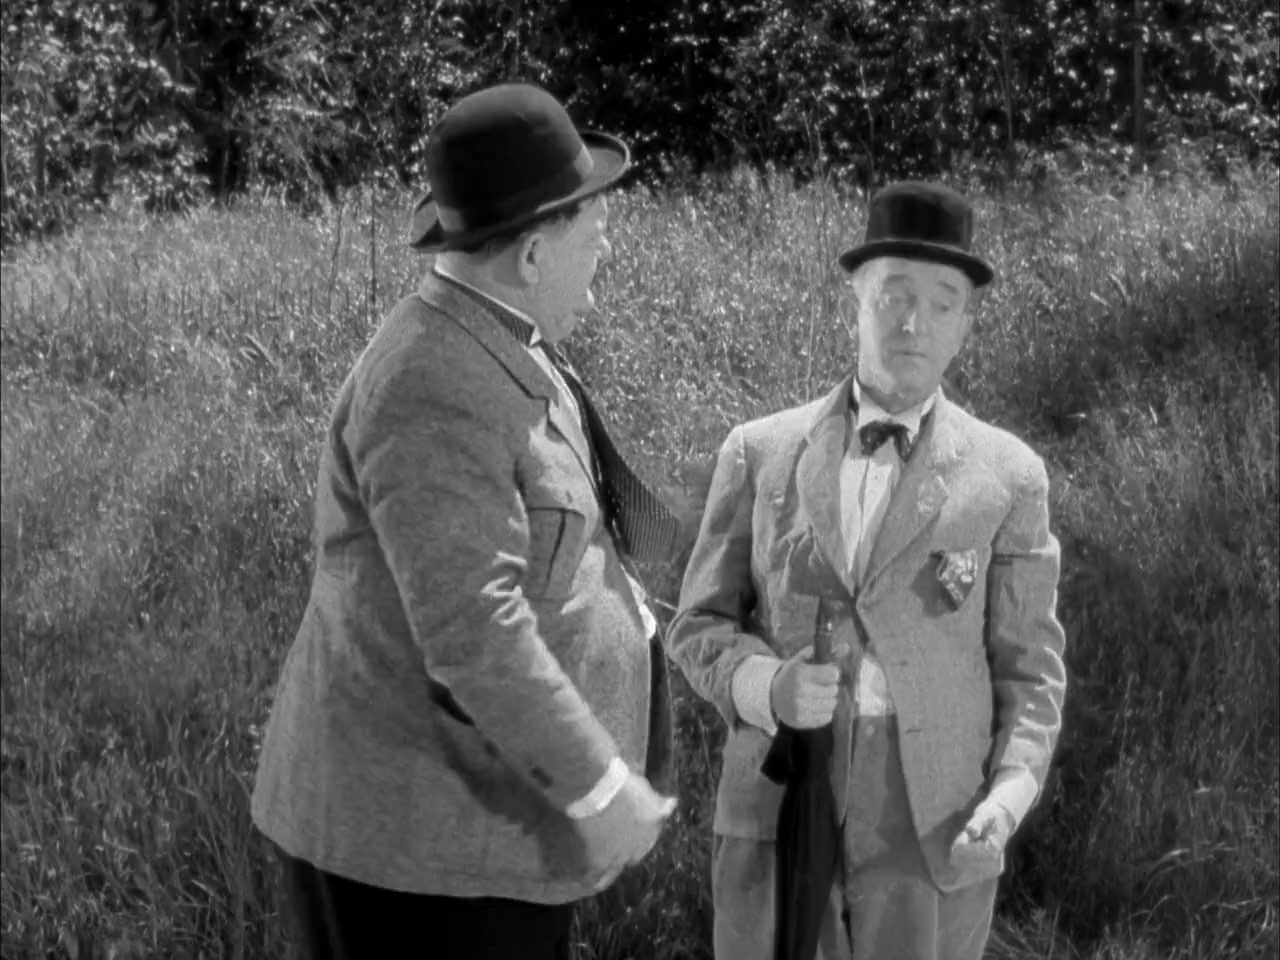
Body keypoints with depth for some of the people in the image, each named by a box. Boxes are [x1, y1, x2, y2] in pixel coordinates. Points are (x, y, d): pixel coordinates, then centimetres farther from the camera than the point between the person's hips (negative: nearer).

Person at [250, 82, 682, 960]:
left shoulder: (494, 349, 9)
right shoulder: (438, 391, -23)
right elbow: (470, 631, -26)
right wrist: (601, 787, -22)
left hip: (491, 809, 10)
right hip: (419, 828, -10)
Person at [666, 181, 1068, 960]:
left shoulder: (1008, 476, 2)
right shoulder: (759, 454, 5)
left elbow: (1029, 667, 6)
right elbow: (700, 627, 8)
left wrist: (1011, 792, -11)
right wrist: (767, 687, -13)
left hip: (931, 829, -1)